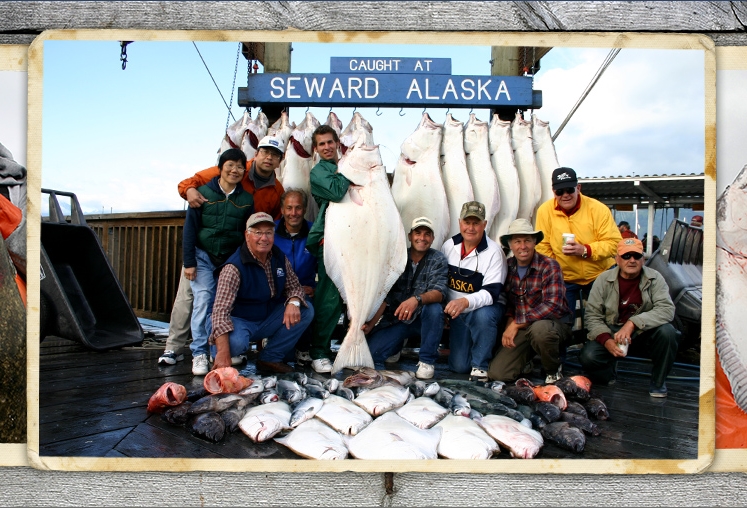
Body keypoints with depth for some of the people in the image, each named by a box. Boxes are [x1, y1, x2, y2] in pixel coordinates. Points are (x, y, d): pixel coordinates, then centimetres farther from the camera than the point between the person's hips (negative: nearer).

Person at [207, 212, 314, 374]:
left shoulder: (280, 258, -4)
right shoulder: (234, 267, -24)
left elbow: (294, 285, 6)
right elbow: (220, 311, -30)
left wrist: (293, 302, -21)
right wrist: (223, 354, -39)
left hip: (268, 320, 6)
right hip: (240, 320, -6)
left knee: (306, 311, -10)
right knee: (235, 342, -38)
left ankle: (270, 358, -4)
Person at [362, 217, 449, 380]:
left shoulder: (438, 260, -7)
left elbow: (439, 293, -24)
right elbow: (384, 296, -8)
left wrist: (417, 299, -45)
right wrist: (370, 324, -21)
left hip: (423, 318, -1)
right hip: (395, 319, 1)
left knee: (434, 309, -34)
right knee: (372, 352, -17)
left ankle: (427, 360, -13)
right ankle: (400, 343, 17)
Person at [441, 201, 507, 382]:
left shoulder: (494, 252, -18)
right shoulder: (449, 246, -3)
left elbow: (491, 292, -26)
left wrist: (465, 302, -44)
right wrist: (444, 310, 4)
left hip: (486, 307, -3)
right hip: (458, 312, 4)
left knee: (483, 315, -40)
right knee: (458, 366, -3)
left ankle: (480, 365, -17)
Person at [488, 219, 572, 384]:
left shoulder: (549, 266, -14)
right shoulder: (508, 266, 1)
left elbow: (552, 306, -24)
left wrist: (516, 324, -22)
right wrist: (509, 323, -4)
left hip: (552, 323, -4)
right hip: (520, 330, 4)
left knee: (539, 328, -41)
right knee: (496, 374, -12)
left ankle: (554, 370, -7)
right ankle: (529, 357, 20)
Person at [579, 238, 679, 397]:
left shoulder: (654, 278, -6)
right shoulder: (603, 280, -5)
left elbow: (667, 309, -20)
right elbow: (592, 314, -7)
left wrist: (633, 323, -33)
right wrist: (606, 340, -24)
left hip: (644, 334, 1)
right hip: (611, 333, 0)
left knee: (667, 331, -31)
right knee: (588, 357, -26)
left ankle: (658, 382, -5)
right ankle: (609, 375, 14)